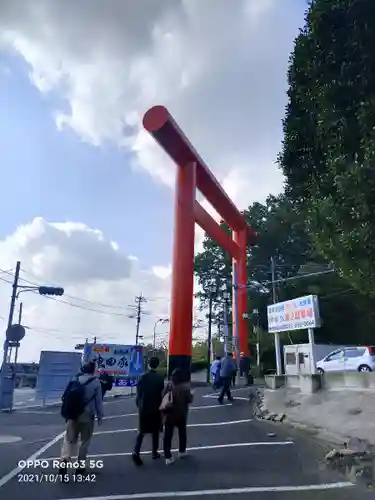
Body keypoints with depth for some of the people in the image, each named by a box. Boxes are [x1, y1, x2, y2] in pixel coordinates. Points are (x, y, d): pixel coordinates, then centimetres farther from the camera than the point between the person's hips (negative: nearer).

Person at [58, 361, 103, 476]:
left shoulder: (74, 380, 5)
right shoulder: (96, 382, -7)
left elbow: (67, 397, 5)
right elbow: (98, 401, -5)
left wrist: (68, 414, 11)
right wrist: (100, 416, 4)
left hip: (73, 415, 3)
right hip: (87, 416, -3)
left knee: (69, 439, 7)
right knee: (85, 441, 12)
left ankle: (64, 460, -15)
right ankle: (80, 465, 17)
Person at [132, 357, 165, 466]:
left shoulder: (143, 377, -4)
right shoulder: (160, 378, -9)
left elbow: (139, 393, -1)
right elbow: (161, 393, -8)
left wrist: (138, 404, 10)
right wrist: (161, 406, 4)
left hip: (144, 407, 2)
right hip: (155, 407, -1)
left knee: (142, 430, 9)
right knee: (155, 430, 13)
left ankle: (136, 452, -5)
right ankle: (155, 452, 20)